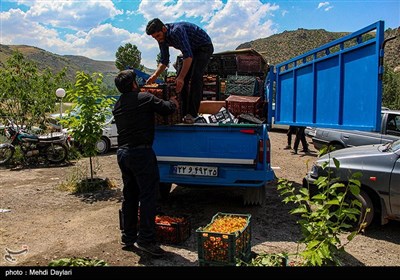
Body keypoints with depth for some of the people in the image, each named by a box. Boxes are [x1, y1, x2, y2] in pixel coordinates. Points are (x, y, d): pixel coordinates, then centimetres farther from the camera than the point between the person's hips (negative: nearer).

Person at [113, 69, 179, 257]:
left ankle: (128, 237, 23)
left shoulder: (117, 105, 13)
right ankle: (145, 239, 0)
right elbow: (168, 109, -2)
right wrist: (173, 102, 21)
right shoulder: (145, 98, -6)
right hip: (141, 152, -7)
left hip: (122, 152, 8)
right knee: (148, 196, -2)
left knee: (129, 196, 15)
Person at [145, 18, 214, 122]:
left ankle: (192, 113, -20)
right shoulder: (162, 39, -7)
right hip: (191, 50, 9)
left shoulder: (177, 31, -34)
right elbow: (164, 61, 3)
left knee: (195, 77, -23)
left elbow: (188, 56, -39)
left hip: (204, 47, -8)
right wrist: (154, 76, -9)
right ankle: (183, 112, 6)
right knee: (181, 79, -1)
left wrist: (181, 77, -41)